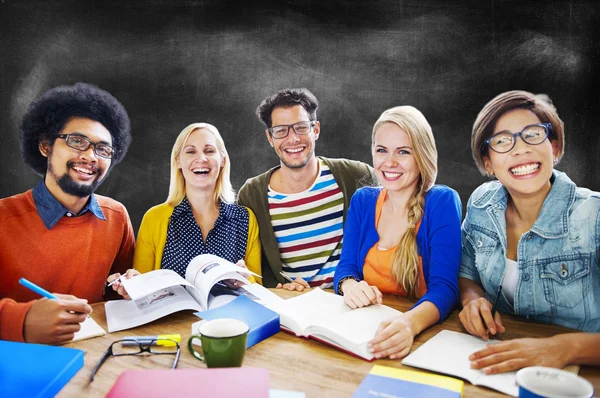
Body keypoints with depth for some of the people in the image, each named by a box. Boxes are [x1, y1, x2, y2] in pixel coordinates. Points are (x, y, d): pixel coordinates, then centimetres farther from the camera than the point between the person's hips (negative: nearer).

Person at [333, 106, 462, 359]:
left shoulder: (442, 202, -8)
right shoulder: (362, 200, 5)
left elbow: (444, 288, -17)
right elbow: (346, 265, 4)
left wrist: (410, 323, -38)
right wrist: (349, 286, -20)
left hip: (427, 334, -3)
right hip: (365, 327, 3)